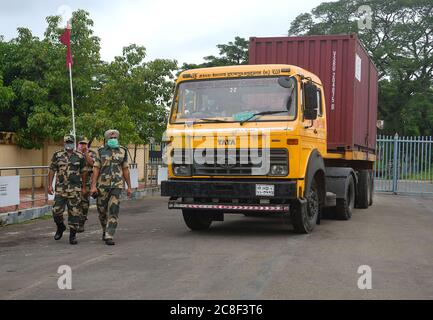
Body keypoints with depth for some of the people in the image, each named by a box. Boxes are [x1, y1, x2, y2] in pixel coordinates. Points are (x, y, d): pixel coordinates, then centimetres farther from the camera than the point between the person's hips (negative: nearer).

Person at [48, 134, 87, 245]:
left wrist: (83, 187, 10)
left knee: (74, 212, 0)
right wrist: (50, 185, 0)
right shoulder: (57, 155, 5)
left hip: (75, 189, 0)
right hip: (60, 188, 1)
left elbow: (83, 172, 10)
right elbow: (52, 170, 6)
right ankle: (60, 227, 28)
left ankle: (72, 235, 10)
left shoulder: (80, 156, 4)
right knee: (56, 211, -1)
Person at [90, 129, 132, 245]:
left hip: (117, 185, -1)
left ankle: (109, 237, -10)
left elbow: (125, 170, 9)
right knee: (102, 210, 11)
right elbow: (96, 169, 0)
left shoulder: (123, 151, 5)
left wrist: (129, 187, 7)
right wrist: (93, 186, -9)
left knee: (113, 211, -11)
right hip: (103, 185, 1)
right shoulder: (101, 151, 2)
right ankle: (105, 230, 37)